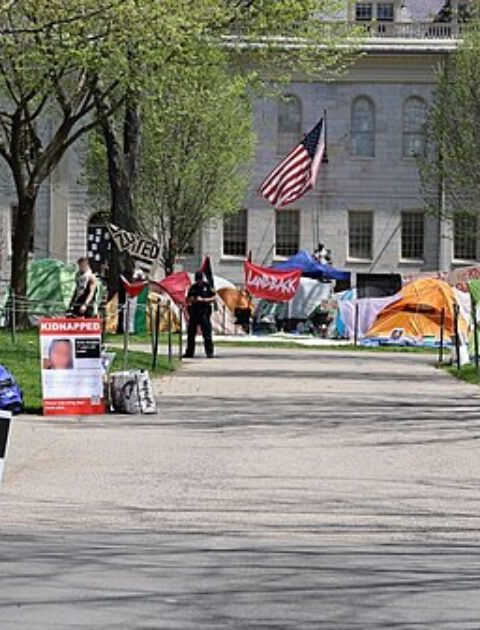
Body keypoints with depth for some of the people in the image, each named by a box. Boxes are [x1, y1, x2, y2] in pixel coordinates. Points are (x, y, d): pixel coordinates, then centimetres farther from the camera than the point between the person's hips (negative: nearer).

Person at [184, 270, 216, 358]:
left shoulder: (207, 286, 1)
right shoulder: (193, 288, 11)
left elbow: (213, 298, -1)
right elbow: (188, 299, 17)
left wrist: (203, 300, -13)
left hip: (204, 312, -4)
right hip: (194, 313, 4)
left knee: (207, 334, -8)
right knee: (191, 333, 7)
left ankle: (209, 352, -5)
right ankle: (189, 352, 14)